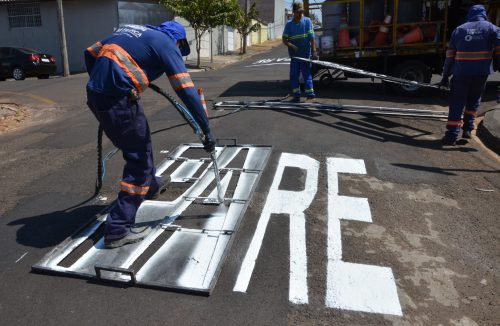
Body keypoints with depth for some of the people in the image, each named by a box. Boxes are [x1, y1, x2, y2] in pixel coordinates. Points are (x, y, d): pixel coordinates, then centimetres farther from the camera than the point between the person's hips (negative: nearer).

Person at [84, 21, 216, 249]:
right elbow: (186, 91, -6)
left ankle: (150, 185, 50)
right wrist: (207, 131, -5)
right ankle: (119, 229, 6)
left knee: (140, 140, 27)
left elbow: (90, 54, 24)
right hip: (118, 100, -8)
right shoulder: (167, 44, 3)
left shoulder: (129, 30, 23)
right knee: (139, 158, 4)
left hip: (94, 94, 8)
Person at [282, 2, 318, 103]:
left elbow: (312, 38, -6)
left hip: (305, 54, -3)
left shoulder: (307, 21, -3)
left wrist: (314, 51, -15)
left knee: (307, 75, -2)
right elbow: (284, 39, 0)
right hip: (294, 55, 3)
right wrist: (291, 46, -20)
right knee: (293, 75, 8)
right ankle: (296, 95, 18)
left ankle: (310, 96, 3)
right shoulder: (289, 24, 3)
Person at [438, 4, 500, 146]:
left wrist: (445, 76, 12)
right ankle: (468, 128, 17)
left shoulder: (459, 29, 11)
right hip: (481, 72, 0)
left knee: (457, 103, 4)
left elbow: (450, 55, 8)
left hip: (461, 72, 0)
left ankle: (451, 135, -2)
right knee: (473, 101, 21)